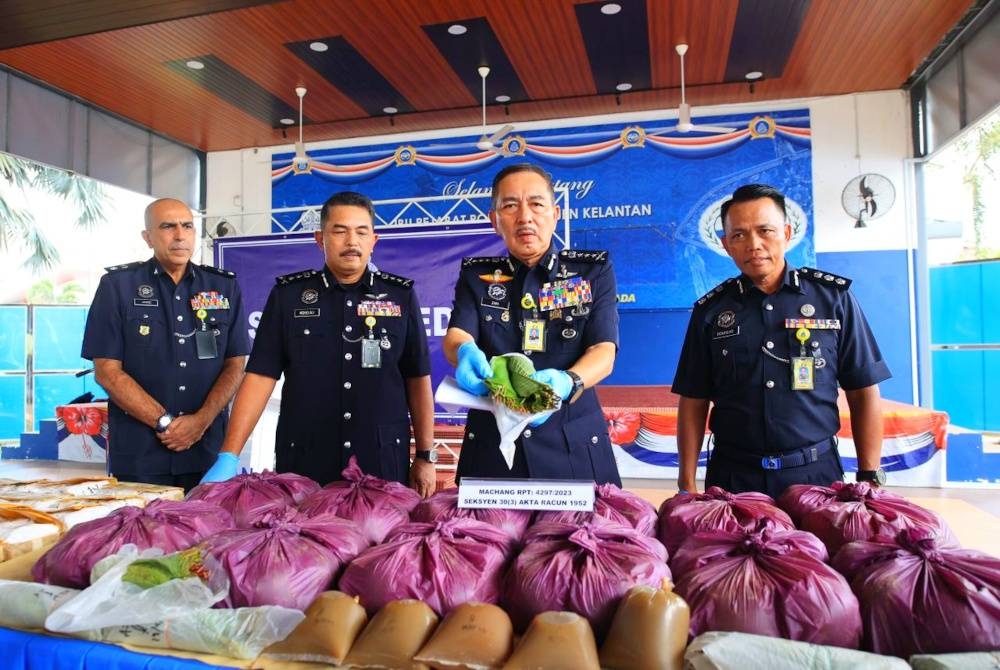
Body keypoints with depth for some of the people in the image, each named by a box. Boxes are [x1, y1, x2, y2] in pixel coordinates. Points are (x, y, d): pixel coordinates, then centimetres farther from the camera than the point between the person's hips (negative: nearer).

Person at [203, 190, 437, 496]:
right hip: (304, 465, 0)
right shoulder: (288, 294, 2)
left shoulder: (401, 295, 2)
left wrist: (425, 456, 3)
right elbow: (260, 376, -1)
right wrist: (228, 457, -9)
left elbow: (418, 378, 4)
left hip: (384, 465, 0)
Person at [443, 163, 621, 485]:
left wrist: (567, 382, -28)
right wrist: (466, 353, -30)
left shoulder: (594, 270, 5)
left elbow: (604, 351, -6)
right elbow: (455, 334, -5)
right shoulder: (476, 275, 10)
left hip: (574, 446, -1)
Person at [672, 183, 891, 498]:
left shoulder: (834, 297, -1)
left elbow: (864, 394, 2)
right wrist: (687, 485, -3)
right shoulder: (710, 310, 1)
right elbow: (693, 403, 2)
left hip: (816, 473, 0)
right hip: (732, 476, 1)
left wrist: (869, 479, -3)